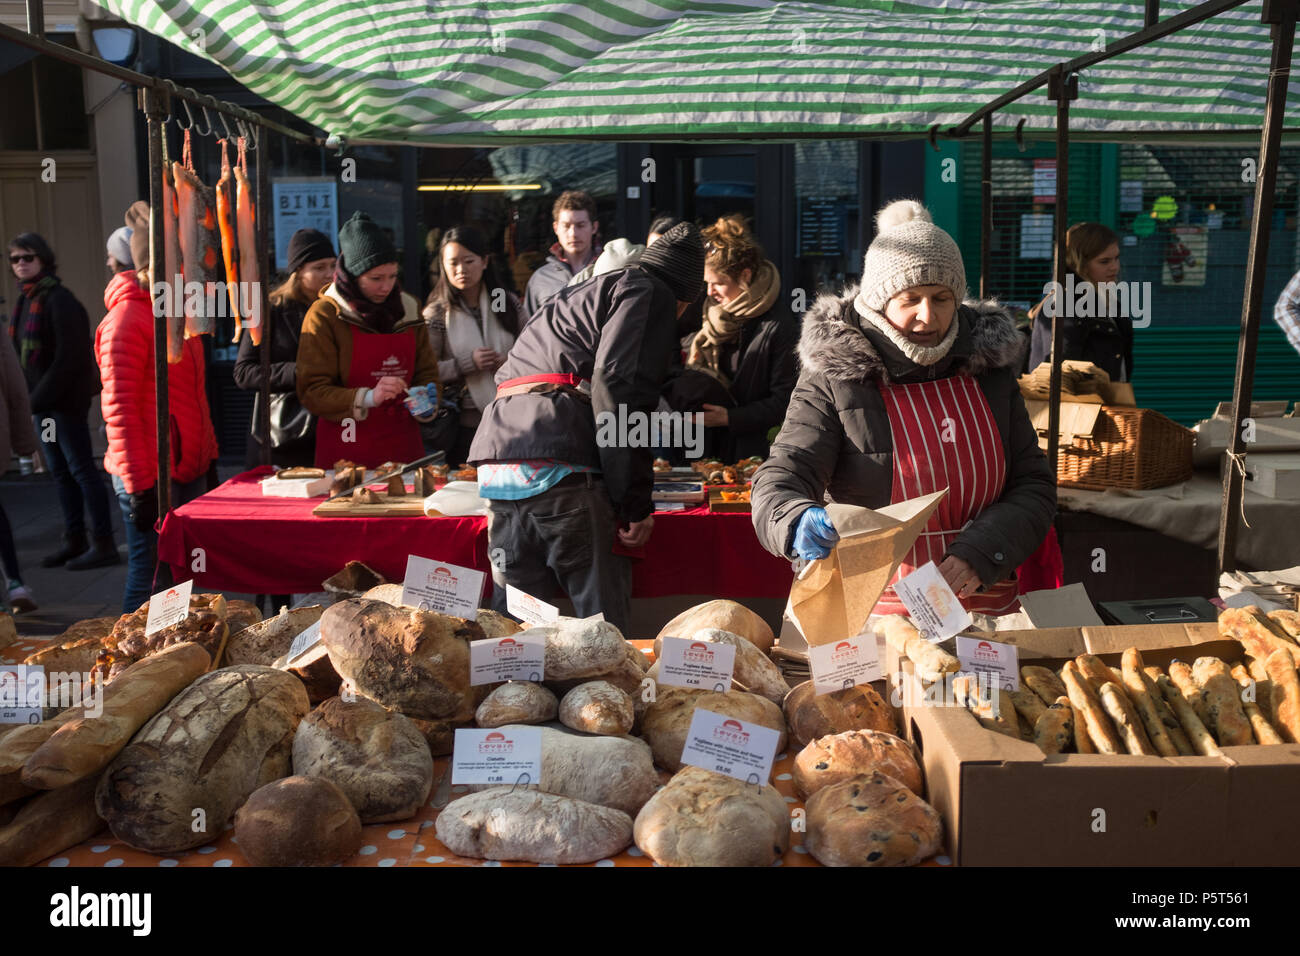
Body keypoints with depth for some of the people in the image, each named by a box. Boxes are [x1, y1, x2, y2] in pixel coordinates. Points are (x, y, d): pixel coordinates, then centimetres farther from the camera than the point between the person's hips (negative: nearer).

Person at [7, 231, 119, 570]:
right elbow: (24, 354, 15)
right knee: (61, 472, 13)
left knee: (81, 470, -4)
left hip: (65, 401, -8)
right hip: (42, 402, 8)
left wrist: (37, 400, -18)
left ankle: (103, 544, 1)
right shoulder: (26, 300, 12)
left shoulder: (59, 300, -14)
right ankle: (74, 541, 22)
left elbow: (68, 358, -19)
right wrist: (31, 399, 5)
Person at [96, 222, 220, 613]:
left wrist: (207, 454, 17)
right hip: (154, 476, -8)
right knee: (151, 579, -2)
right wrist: (138, 486, -17)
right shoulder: (126, 321, -12)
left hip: (189, 468, 8)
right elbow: (119, 409, -15)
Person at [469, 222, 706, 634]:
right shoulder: (647, 292, 8)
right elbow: (618, 387, -9)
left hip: (497, 463, 8)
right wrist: (636, 503, -10)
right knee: (603, 620, -4)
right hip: (558, 464, -8)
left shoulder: (580, 294, 35)